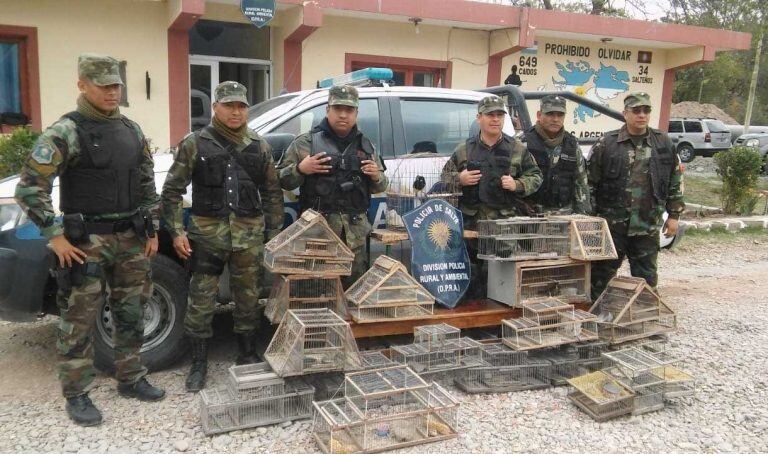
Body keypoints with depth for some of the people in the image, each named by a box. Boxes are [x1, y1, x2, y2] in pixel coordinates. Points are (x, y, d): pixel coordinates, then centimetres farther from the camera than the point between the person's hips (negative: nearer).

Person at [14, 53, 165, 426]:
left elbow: (147, 183, 16)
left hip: (130, 239, 6)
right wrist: (55, 235, -14)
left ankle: (130, 379, 29)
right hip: (86, 241, -6)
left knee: (130, 313, 14)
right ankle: (76, 395, 16)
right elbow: (29, 186, -13)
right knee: (80, 320, 2)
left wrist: (152, 230, 11)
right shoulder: (66, 131, -9)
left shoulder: (132, 130, 10)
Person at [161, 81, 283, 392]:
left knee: (248, 297, 11)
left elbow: (272, 193, 12)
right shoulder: (195, 143, 0)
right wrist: (177, 232, -6)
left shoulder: (259, 146, 8)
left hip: (250, 234, 2)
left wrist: (274, 233, 8)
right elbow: (172, 190, 1)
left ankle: (248, 355, 28)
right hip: (208, 232, -2)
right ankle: (199, 362, 18)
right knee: (201, 299, 3)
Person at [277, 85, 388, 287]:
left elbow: (379, 186, 22)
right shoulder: (307, 142, 3)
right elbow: (281, 179, 3)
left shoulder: (365, 145, 16)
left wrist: (377, 176, 0)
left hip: (355, 231, 4)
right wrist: (300, 169, -16)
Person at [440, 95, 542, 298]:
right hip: (472, 223, 0)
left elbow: (535, 177, 12)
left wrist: (517, 184, -7)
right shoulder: (463, 150, 9)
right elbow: (444, 178, 13)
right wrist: (459, 179, -8)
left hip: (507, 223, 0)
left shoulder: (518, 149, 10)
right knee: (472, 273, 4)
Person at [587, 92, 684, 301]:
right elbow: (590, 182, -2)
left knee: (646, 276, 12)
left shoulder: (664, 144, 7)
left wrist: (674, 215, 8)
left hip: (647, 226, 3)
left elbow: (676, 181, 12)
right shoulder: (607, 143, -2)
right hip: (612, 223, -2)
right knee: (602, 275, 4)